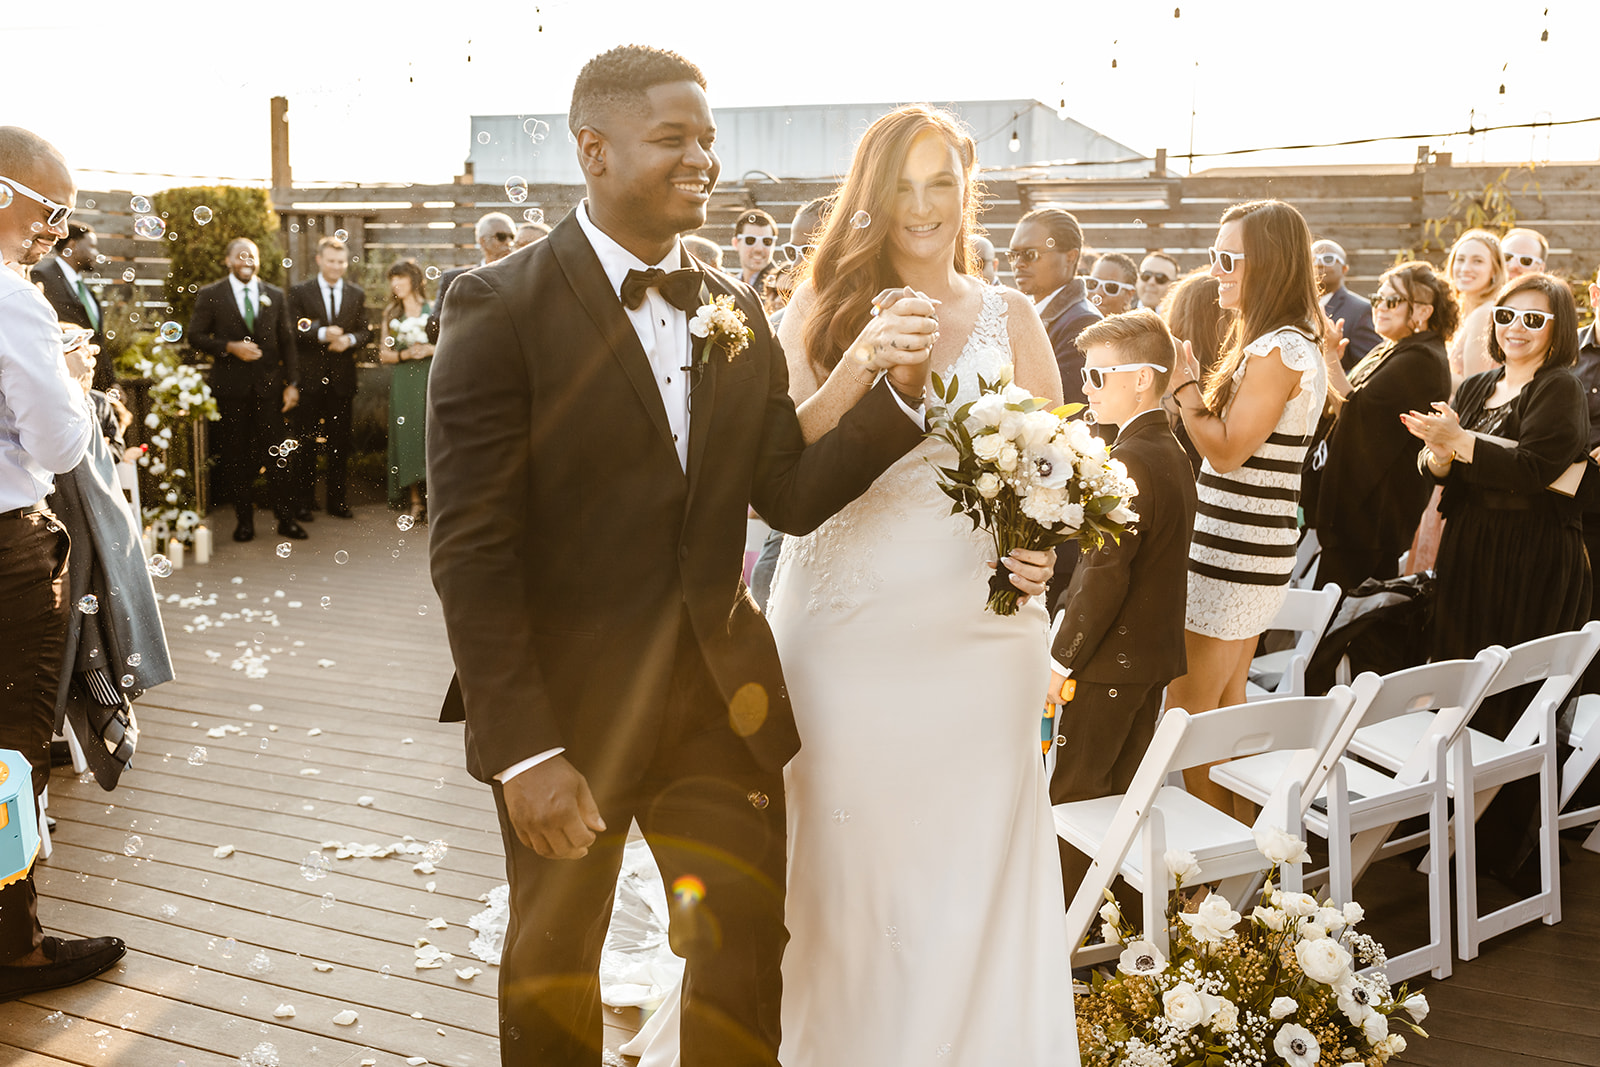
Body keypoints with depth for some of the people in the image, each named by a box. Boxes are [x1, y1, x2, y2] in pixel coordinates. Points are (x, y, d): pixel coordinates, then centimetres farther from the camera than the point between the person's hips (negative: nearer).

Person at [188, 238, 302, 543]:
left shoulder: (275, 296, 10)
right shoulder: (210, 296, 4)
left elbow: (287, 342, 9)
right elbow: (195, 335, 2)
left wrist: (292, 383, 2)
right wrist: (230, 347, -14)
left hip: (269, 385, 1)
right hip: (230, 386, -1)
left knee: (277, 452, -1)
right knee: (235, 455, 4)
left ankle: (286, 518, 7)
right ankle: (244, 520, 13)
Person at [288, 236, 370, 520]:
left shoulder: (357, 294, 10)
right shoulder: (300, 292, 2)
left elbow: (365, 331, 7)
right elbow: (295, 330, -6)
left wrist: (349, 340, -14)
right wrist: (322, 333, -22)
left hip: (342, 378, 2)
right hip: (310, 377, -2)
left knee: (340, 442, 7)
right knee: (306, 442, 2)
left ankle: (338, 501, 15)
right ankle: (302, 502, 9)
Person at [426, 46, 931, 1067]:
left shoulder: (737, 311, 4)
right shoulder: (503, 306, -13)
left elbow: (793, 495, 0)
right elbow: (471, 549, -17)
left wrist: (896, 388, -15)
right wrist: (523, 750, -20)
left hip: (719, 699, 4)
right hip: (566, 708, -4)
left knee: (748, 954, 14)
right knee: (554, 963, 19)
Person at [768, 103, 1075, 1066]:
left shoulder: (1010, 317, 9)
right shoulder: (823, 312, 6)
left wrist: (1039, 549, -12)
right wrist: (859, 365, -19)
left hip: (977, 621, 1)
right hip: (843, 618, 0)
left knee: (968, 857, 5)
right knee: (847, 853, 4)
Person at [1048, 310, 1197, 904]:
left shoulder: (1128, 463, -21)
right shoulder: (1172, 452, 9)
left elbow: (1105, 575, -24)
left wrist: (1062, 659, -16)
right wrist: (1069, 607, 14)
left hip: (1109, 662, -9)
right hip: (1155, 657, 9)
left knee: (1075, 795, 2)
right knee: (1124, 791, 18)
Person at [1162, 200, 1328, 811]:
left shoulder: (1277, 350, -18)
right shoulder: (1292, 342, 14)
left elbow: (1226, 450, -20)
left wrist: (1183, 383, -12)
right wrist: (1195, 384, 9)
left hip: (1232, 555, -10)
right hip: (1249, 553, 10)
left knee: (1186, 711, -1)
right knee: (1227, 702, 17)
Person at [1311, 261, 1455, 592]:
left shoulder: (1421, 360, -15)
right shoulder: (1388, 351, 17)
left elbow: (1358, 408, -21)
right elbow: (1344, 406, 15)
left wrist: (1331, 360, -21)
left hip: (1376, 500, -10)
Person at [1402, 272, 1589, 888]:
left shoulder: (1560, 390, -5)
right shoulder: (1476, 387, 15)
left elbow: (1534, 468, -19)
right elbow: (1434, 468, 9)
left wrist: (1459, 441, -19)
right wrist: (1438, 453, -13)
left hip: (1534, 565, -7)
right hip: (1468, 553, 7)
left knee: (1515, 705, -3)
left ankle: (1510, 851, 8)